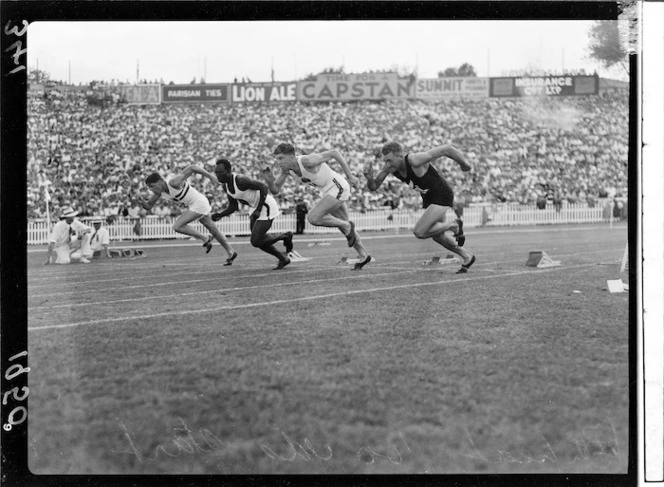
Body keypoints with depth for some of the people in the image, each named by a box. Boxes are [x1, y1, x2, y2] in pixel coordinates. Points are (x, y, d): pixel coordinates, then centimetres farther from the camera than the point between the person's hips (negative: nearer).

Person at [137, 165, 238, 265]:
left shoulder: (174, 183, -26)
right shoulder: (159, 191, -2)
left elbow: (192, 168, -25)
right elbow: (148, 206, 2)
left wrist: (210, 176, -24)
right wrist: (142, 202, -20)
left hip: (199, 203, -10)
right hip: (193, 205, 10)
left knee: (177, 226, -15)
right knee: (212, 229, 19)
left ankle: (205, 239, -4)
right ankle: (231, 252, 31)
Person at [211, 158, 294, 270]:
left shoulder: (241, 181, -26)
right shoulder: (226, 186, 1)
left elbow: (263, 187, -23)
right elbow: (232, 207, 9)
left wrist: (258, 210, -24)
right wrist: (219, 215, -9)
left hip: (267, 207, -9)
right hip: (258, 207, 10)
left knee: (256, 242, -11)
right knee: (257, 240, 12)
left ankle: (285, 236, 7)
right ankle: (283, 258, 25)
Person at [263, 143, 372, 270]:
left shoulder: (307, 161, -28)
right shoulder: (287, 168, -4)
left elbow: (334, 152, -20)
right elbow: (274, 190, 0)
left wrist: (350, 175, -15)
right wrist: (269, 179, -24)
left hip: (338, 188, -9)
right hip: (330, 191, 9)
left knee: (313, 218, -20)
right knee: (344, 226, 20)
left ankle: (346, 226, 1)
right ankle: (363, 256, 37)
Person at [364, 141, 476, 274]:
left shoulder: (415, 160, -35)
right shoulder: (390, 166, -15)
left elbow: (447, 149, -29)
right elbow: (373, 187, -11)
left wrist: (464, 164, -14)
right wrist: (369, 178, -35)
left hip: (442, 196, -8)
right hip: (428, 197, 8)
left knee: (420, 232, -19)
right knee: (438, 237, 18)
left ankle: (454, 225, 4)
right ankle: (467, 257, 40)